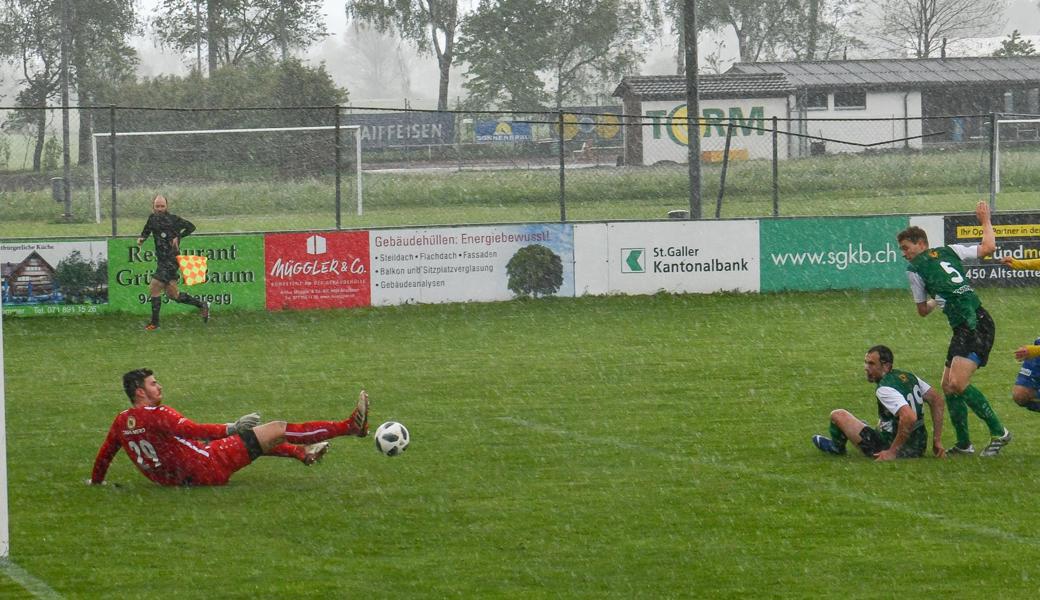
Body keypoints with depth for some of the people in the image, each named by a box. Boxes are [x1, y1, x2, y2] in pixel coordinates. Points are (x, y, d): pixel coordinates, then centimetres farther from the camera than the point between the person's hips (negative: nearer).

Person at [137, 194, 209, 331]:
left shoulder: (173, 219, -10)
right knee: (172, 295, 10)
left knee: (154, 289, -11)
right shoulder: (152, 218, 8)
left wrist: (178, 237, -9)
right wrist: (141, 239, 0)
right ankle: (202, 305, 25)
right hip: (161, 260, 8)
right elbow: (146, 232, 21)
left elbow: (191, 227, 1)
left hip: (171, 259, -8)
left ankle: (154, 322, -2)